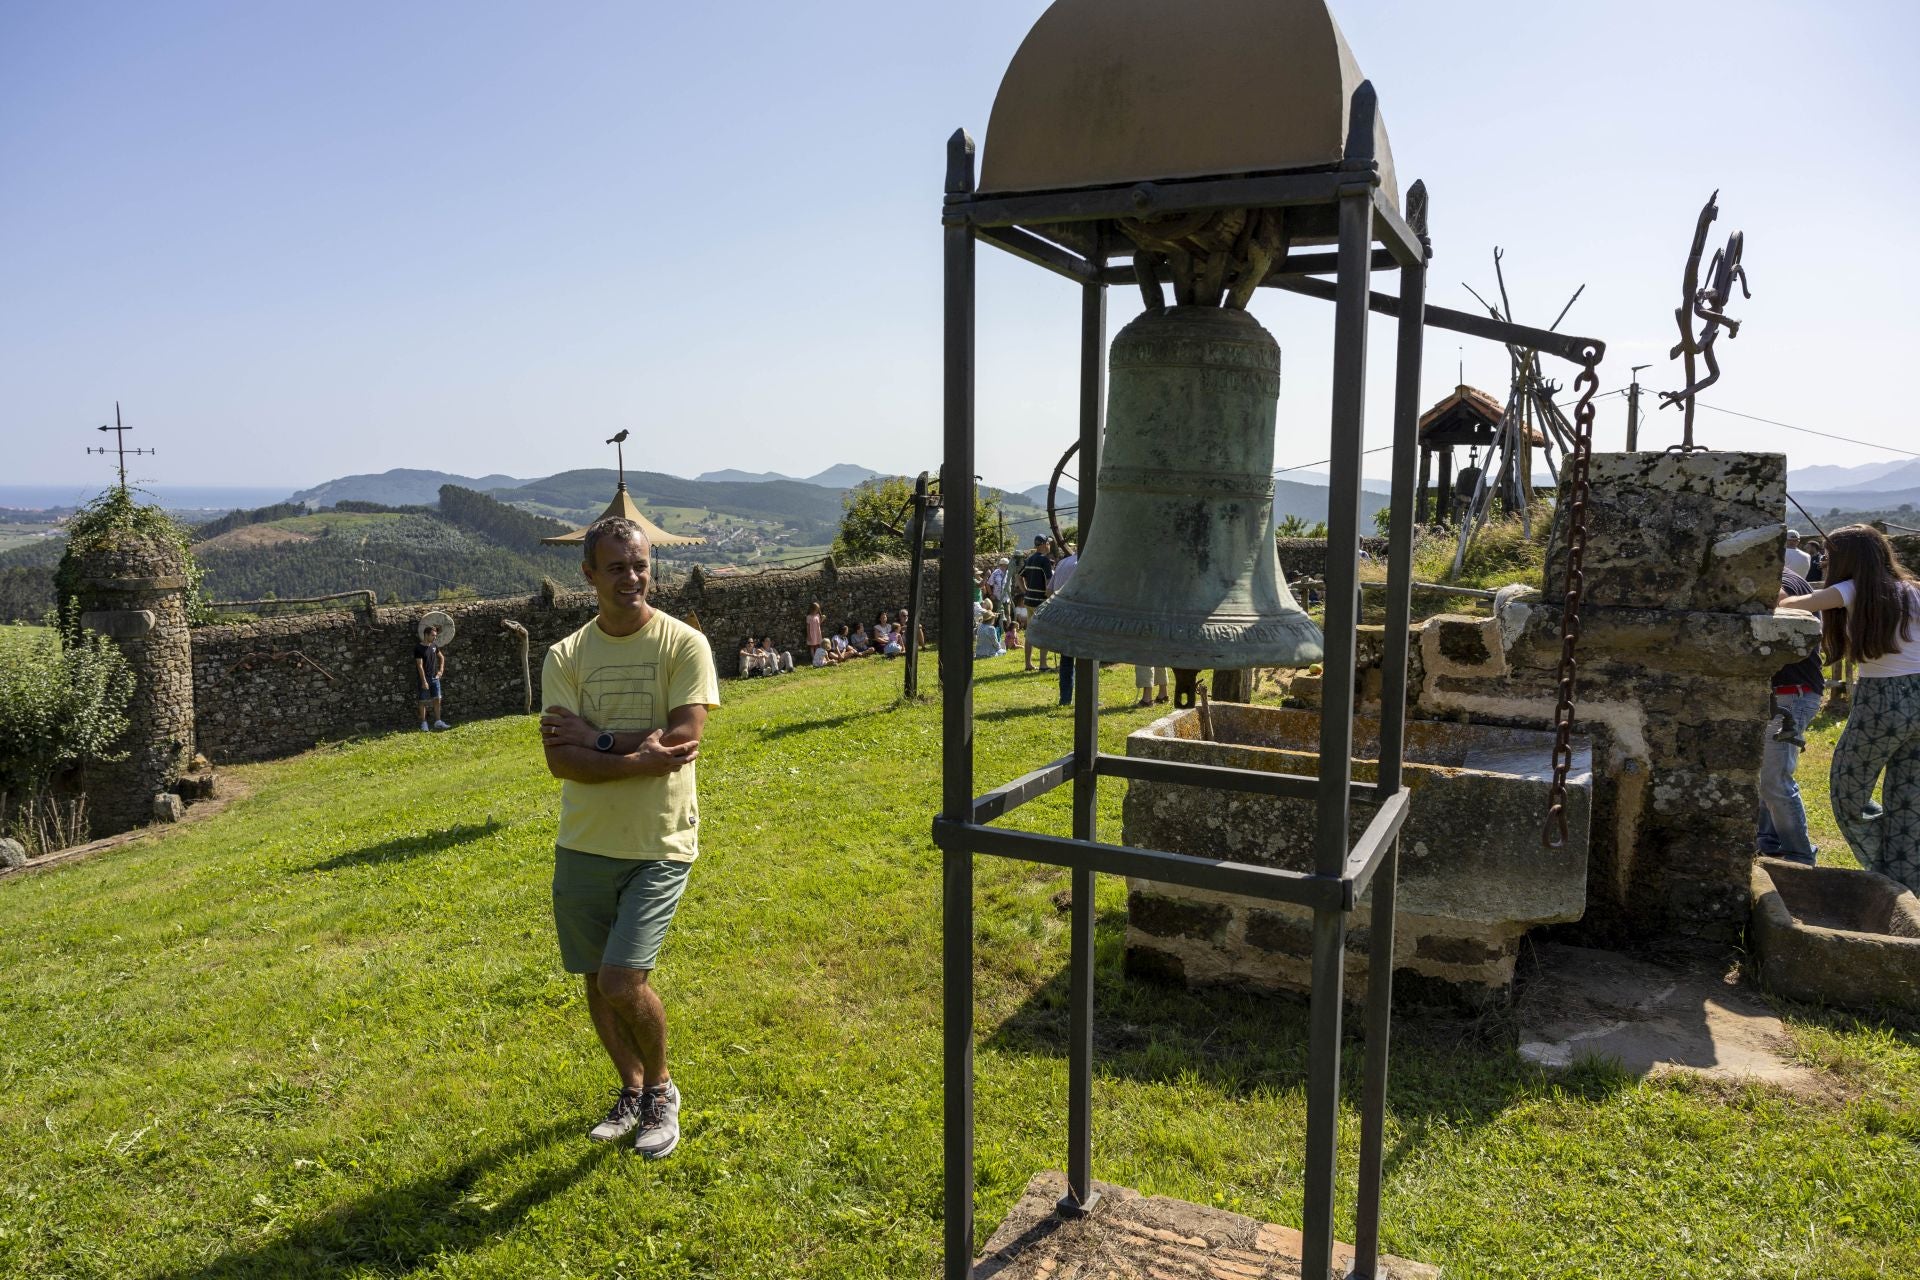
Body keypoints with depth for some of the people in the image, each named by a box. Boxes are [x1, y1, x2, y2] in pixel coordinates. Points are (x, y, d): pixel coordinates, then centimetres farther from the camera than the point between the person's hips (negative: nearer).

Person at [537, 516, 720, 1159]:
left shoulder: (685, 645, -8)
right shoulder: (565, 657, 1)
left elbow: (682, 739, -20)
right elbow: (560, 760, -11)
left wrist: (595, 737, -15)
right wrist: (640, 758, -23)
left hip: (658, 846, -4)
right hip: (583, 845, 4)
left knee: (623, 981, -12)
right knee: (597, 983, 15)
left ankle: (662, 1089, 18)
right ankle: (632, 1092, 39)